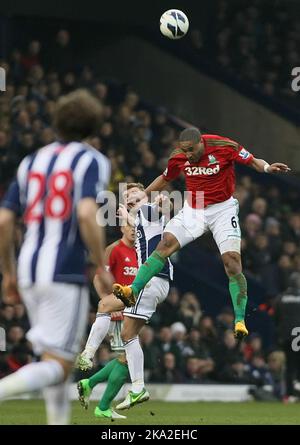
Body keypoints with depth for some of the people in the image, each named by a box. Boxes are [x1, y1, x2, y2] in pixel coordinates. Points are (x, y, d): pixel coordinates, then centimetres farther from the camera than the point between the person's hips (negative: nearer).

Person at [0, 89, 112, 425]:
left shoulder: (32, 162, 14)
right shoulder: (91, 161, -2)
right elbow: (86, 214, -18)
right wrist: (102, 268, -9)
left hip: (28, 271, 6)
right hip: (64, 272, -6)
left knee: (53, 357, 17)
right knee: (58, 366, -5)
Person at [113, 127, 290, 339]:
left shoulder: (224, 147, -17)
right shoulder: (179, 158, -6)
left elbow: (253, 161, -9)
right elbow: (165, 179, 13)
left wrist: (267, 167, -31)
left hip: (222, 210, -3)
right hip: (193, 210, 3)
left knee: (232, 263, -15)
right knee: (165, 244, -14)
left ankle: (240, 321, -12)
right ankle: (133, 292, -18)